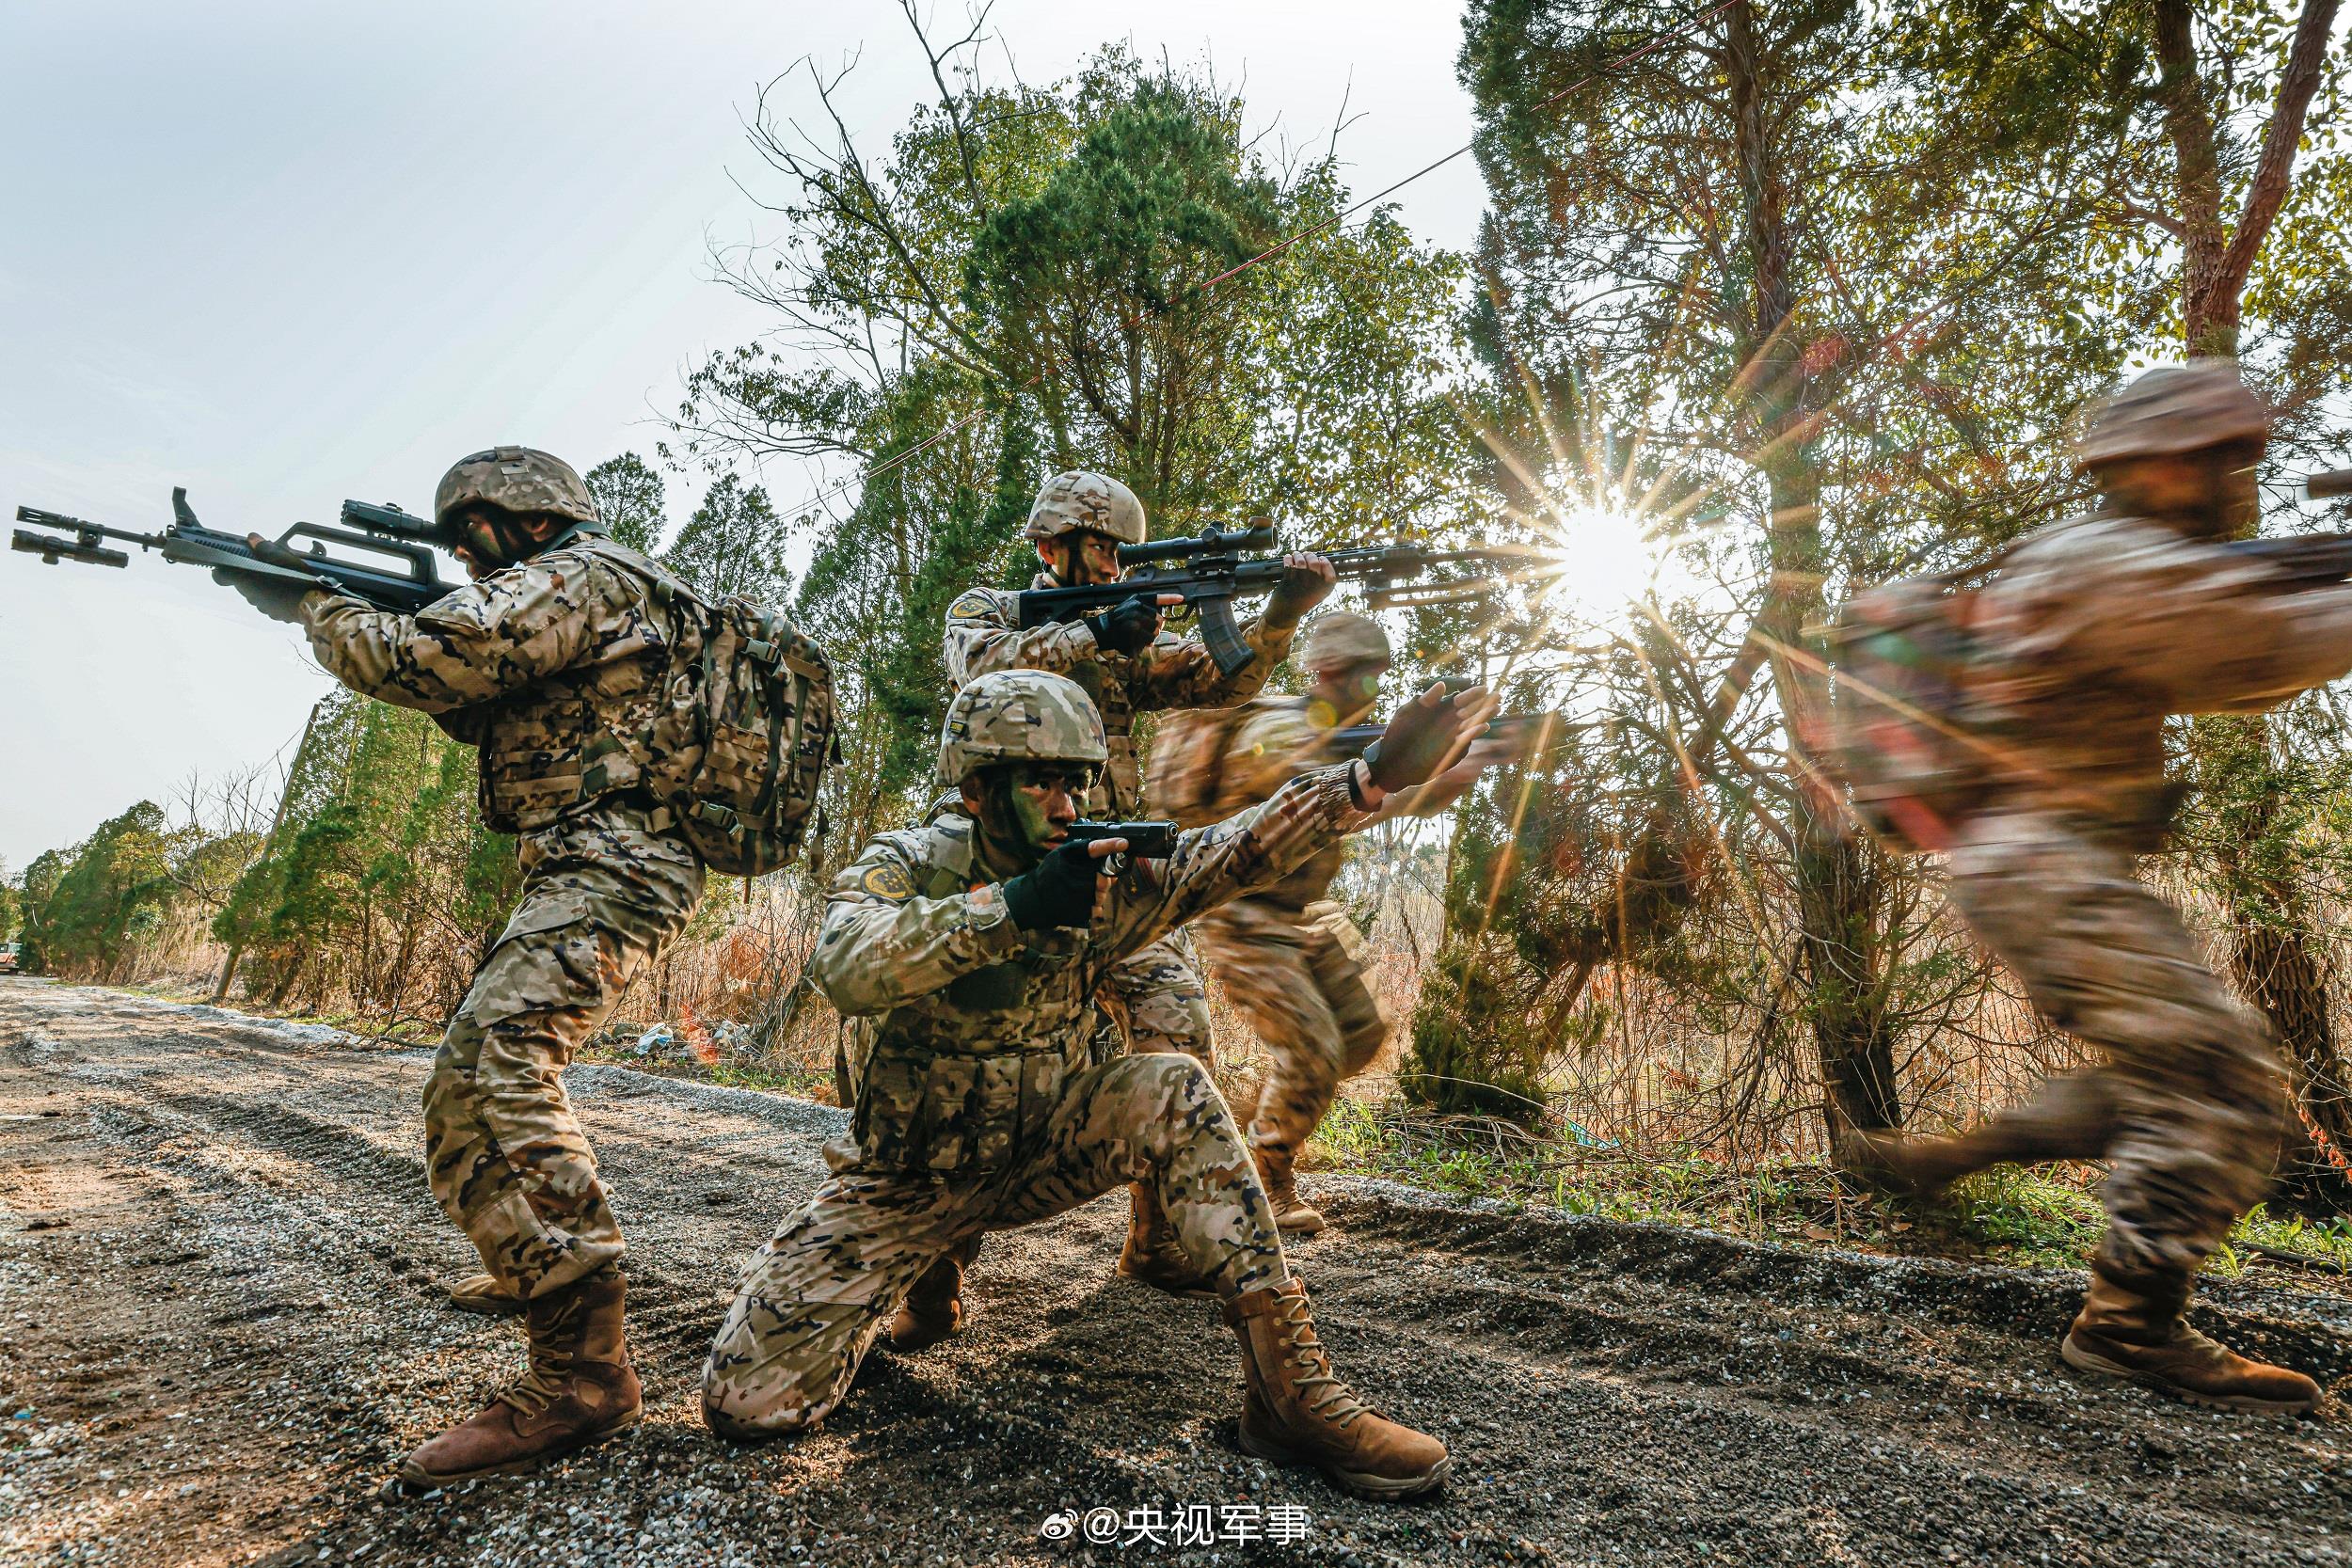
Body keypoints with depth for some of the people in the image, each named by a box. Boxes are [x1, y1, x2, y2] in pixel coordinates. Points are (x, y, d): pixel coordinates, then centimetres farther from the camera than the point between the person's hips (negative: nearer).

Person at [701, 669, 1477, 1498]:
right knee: (747, 1400, -12)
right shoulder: (905, 864, -17)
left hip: (1037, 1161, 2)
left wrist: (1374, 775, -34)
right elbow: (846, 969, -39)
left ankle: (1292, 1390, -18)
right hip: (909, 1176, -2)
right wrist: (1012, 907, -49)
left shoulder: (1100, 881, -9)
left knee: (1172, 1089, -25)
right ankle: (902, 1283, 20)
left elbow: (1237, 849, -22)